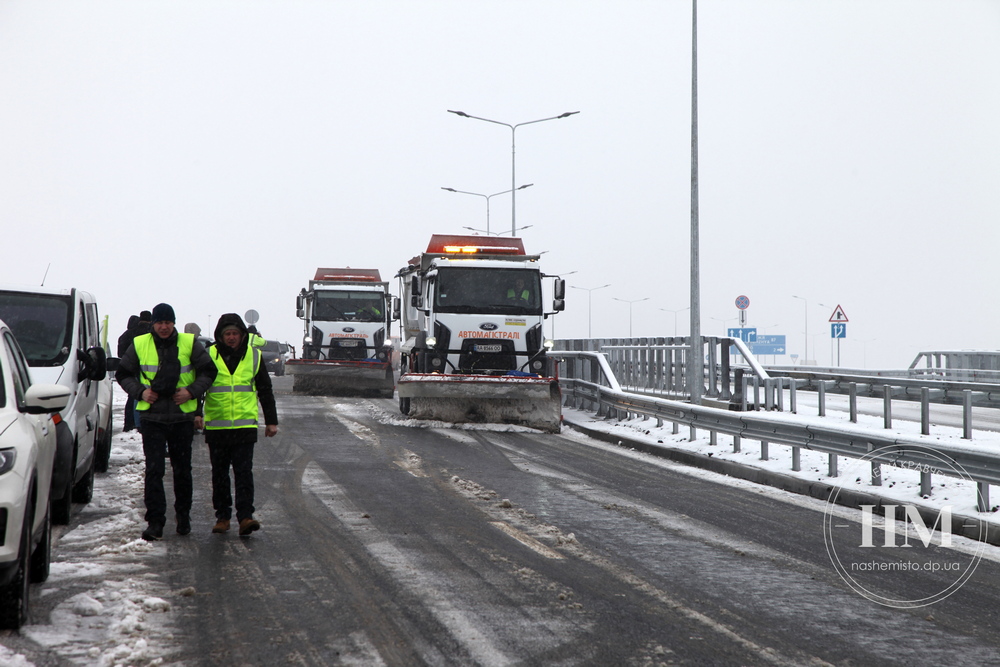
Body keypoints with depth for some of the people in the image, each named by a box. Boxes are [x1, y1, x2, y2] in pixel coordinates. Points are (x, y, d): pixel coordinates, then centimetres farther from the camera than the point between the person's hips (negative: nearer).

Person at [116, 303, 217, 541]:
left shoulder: (190, 344, 0)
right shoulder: (139, 345, 2)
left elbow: (208, 372, 4)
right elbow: (123, 374, 10)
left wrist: (191, 391, -11)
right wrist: (140, 392, -7)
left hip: (182, 416, 0)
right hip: (152, 417, 0)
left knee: (182, 469, 10)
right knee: (153, 470, -6)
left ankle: (183, 515, 25)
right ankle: (155, 521, -4)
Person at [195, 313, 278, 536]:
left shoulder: (254, 355, 6)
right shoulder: (209, 356, 2)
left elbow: (265, 390, 13)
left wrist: (271, 420, 13)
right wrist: (196, 412, -13)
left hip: (245, 426, 0)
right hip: (216, 426, 1)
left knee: (244, 472, -7)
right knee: (219, 474, 8)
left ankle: (245, 517, -9)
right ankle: (222, 516, 17)